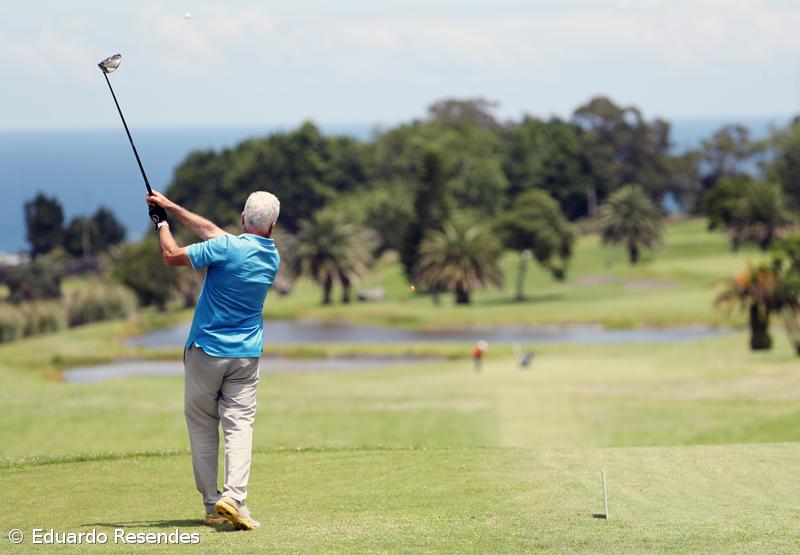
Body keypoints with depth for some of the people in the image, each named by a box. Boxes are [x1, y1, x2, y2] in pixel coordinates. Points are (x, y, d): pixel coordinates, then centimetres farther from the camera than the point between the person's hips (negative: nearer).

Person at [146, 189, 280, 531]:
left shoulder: (226, 247, -18)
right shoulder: (272, 257, 3)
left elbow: (172, 256, -10)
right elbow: (210, 230, 11)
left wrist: (162, 223, 8)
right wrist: (171, 207, 15)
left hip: (206, 351, -3)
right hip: (247, 356, 3)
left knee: (202, 425, 9)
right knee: (240, 424, -2)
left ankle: (212, 505, 7)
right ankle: (234, 495, -23)